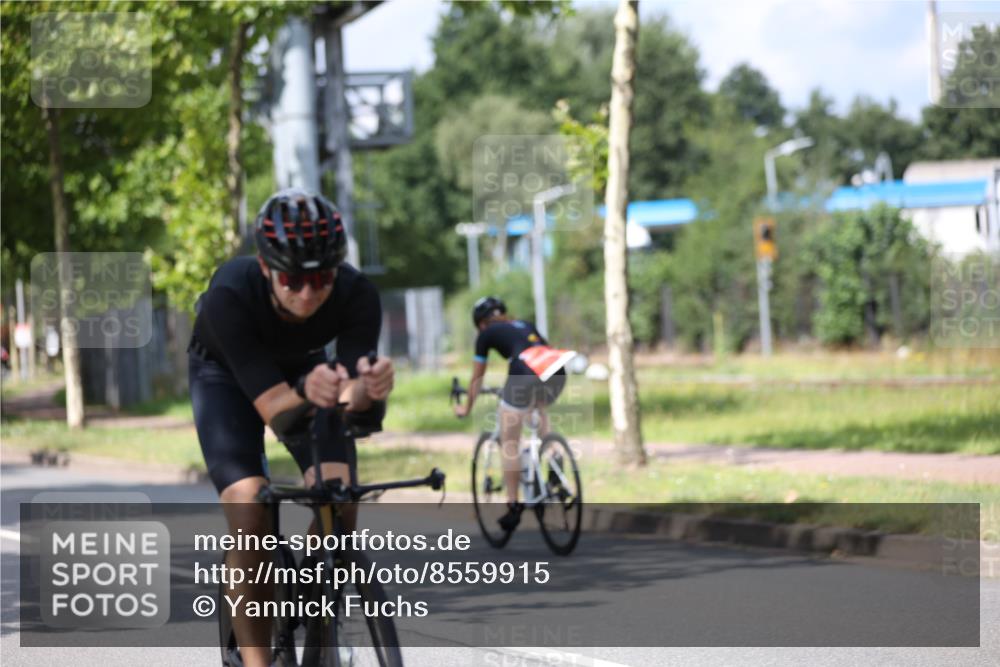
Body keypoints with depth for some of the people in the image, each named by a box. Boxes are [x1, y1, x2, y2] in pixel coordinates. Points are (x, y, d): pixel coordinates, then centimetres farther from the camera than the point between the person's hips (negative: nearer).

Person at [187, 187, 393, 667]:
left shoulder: (357, 296, -33)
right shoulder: (230, 296, -39)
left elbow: (354, 400, -36)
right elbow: (271, 406, -40)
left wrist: (368, 389, -60)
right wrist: (305, 391, -62)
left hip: (305, 367, 2)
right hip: (227, 373, -2)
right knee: (251, 516, -23)